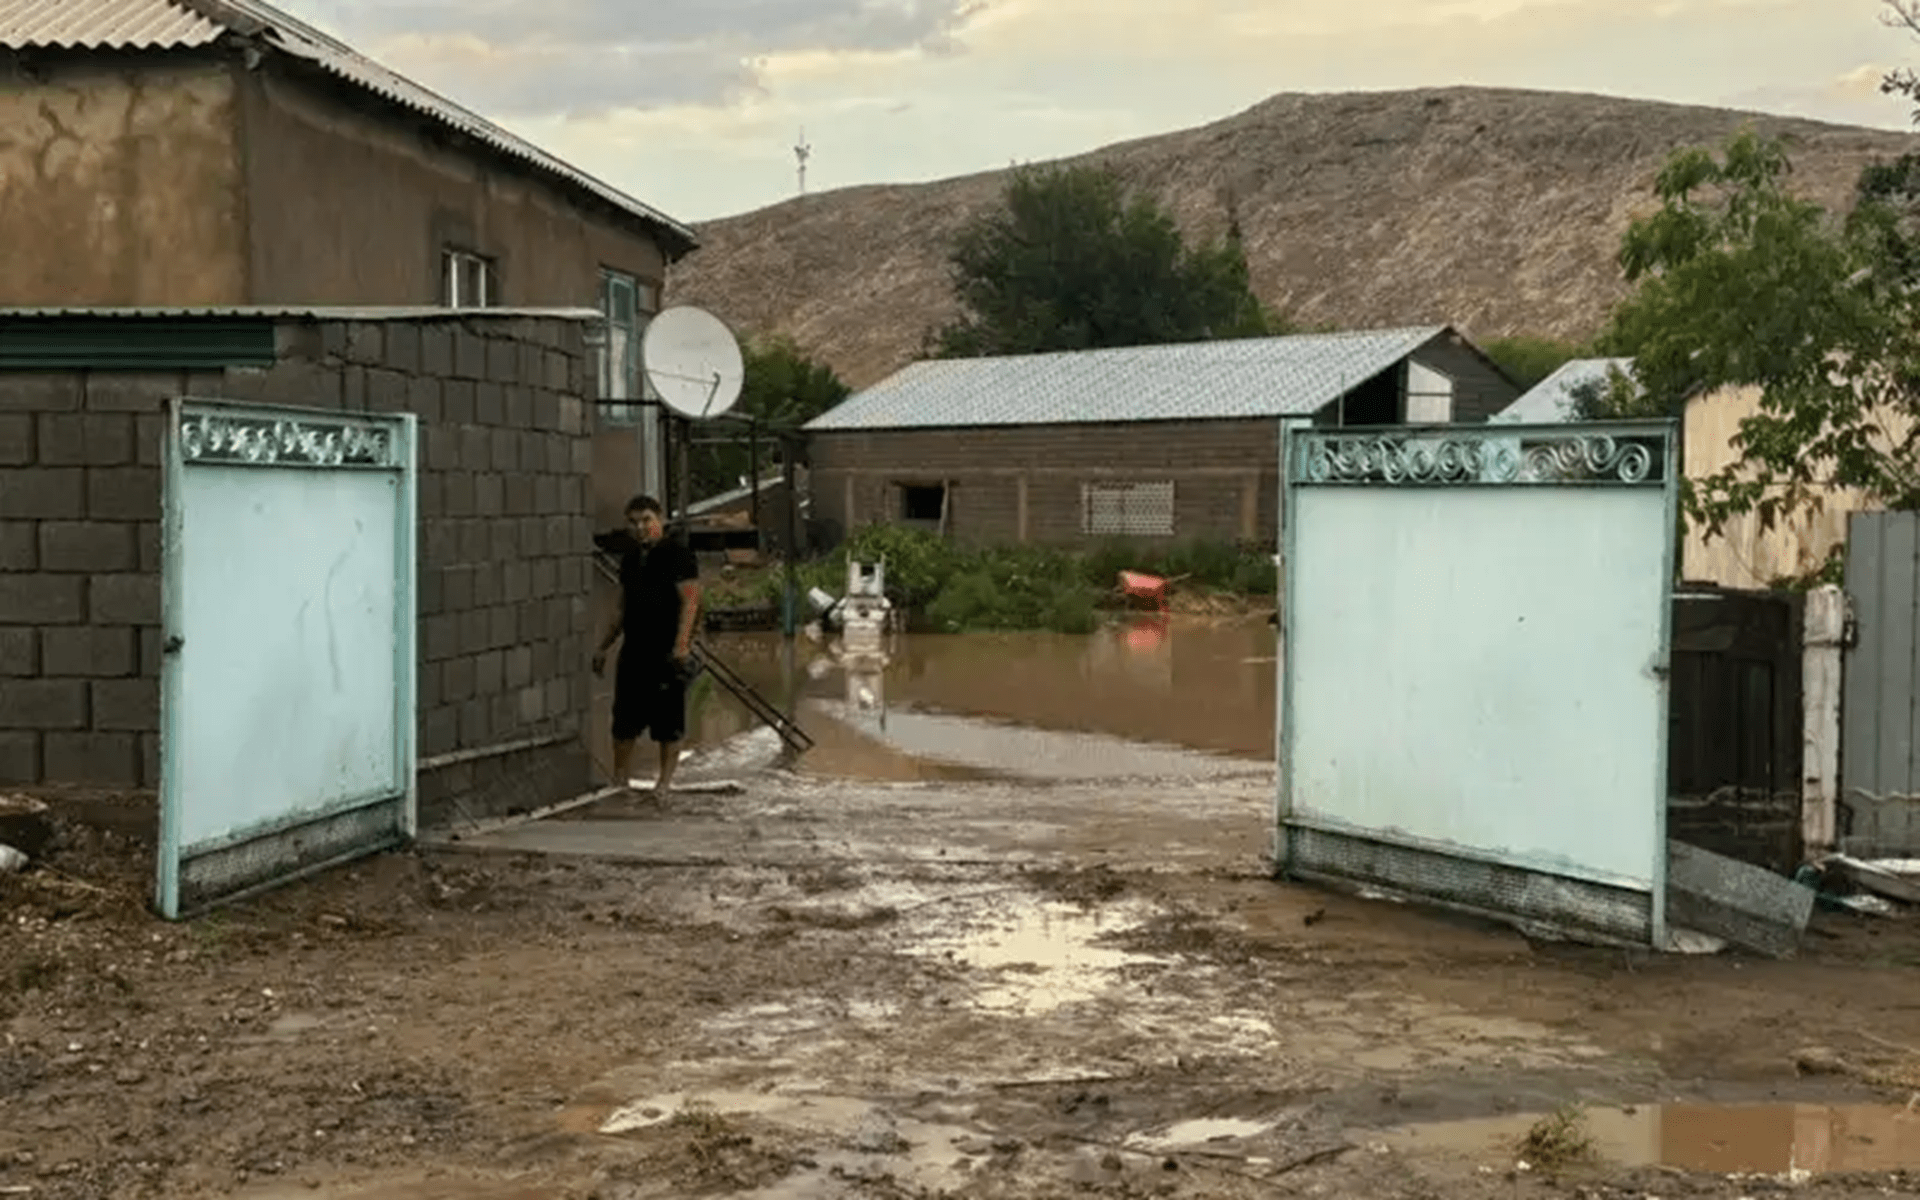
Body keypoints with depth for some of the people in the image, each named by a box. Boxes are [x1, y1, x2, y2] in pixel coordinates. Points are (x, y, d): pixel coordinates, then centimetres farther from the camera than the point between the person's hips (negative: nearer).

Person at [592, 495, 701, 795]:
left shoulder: (678, 554, -7)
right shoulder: (630, 557, 15)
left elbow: (690, 602, -13)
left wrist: (681, 644, -22)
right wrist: (604, 647, 22)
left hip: (668, 652, -7)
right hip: (634, 651, 7)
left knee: (669, 722, 1)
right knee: (624, 719, 9)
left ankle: (665, 781, 9)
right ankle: (618, 780, 19)